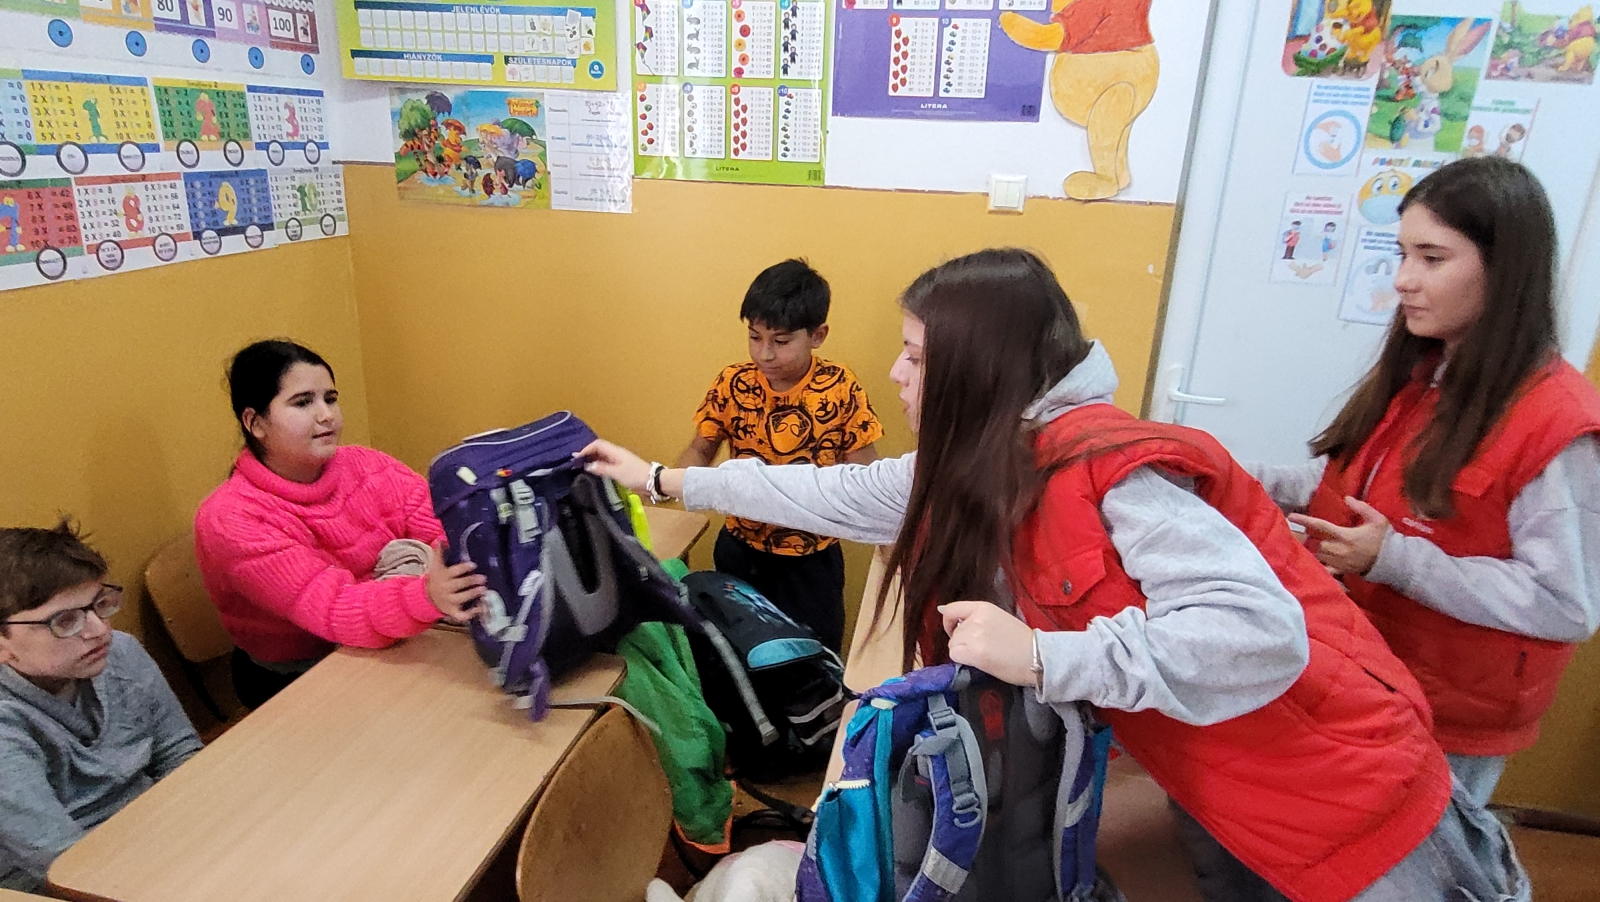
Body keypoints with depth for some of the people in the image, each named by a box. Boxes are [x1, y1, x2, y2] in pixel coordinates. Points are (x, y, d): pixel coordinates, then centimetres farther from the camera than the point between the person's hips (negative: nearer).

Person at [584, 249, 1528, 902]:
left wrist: (1040, 658, -35)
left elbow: (1260, 634, -34)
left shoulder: (1109, 468, -28)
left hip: (1343, 794, -7)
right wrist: (665, 478, 11)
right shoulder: (976, 476, -2)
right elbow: (837, 495, 5)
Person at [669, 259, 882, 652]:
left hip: (810, 557, -2)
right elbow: (700, 451, 0)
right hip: (740, 549, 3)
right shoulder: (732, 383, -9)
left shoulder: (840, 387, -15)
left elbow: (863, 469, -9)